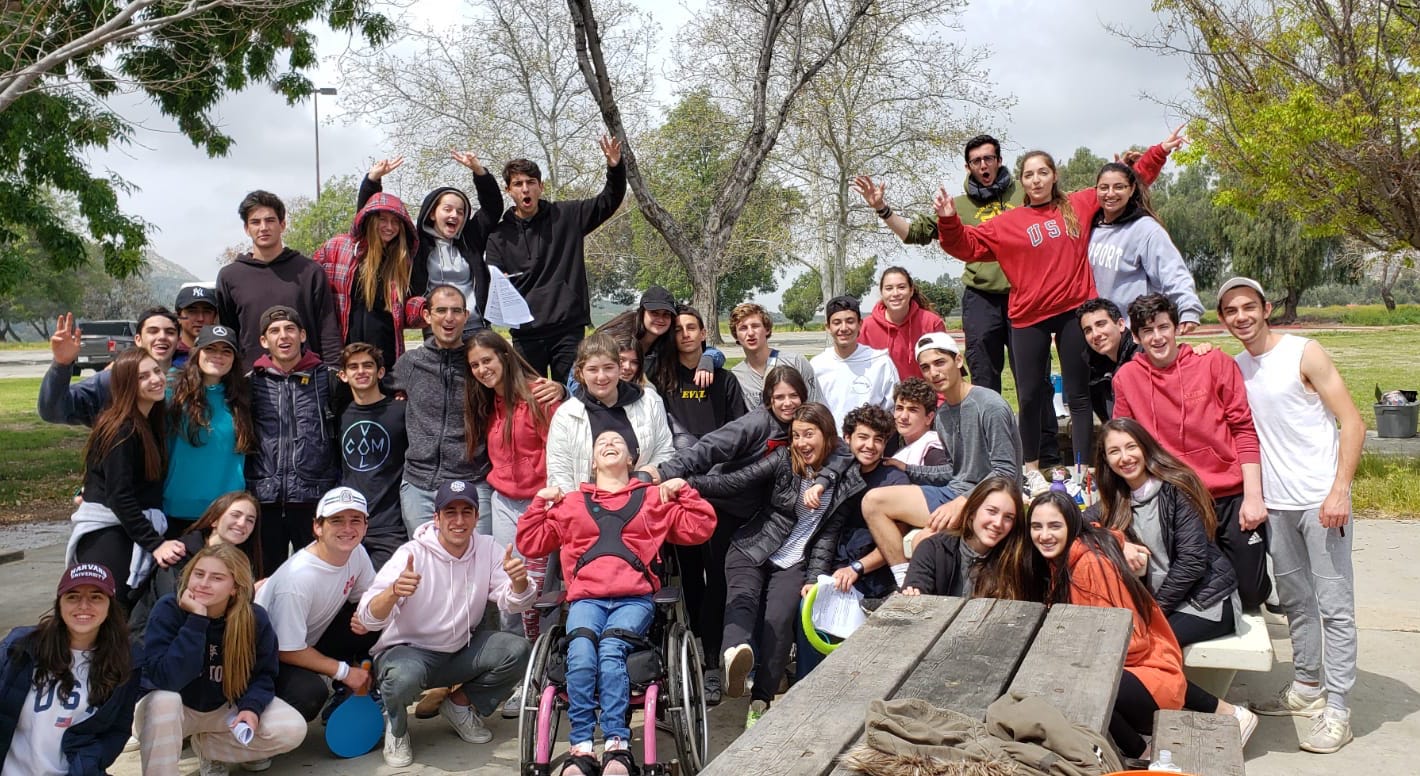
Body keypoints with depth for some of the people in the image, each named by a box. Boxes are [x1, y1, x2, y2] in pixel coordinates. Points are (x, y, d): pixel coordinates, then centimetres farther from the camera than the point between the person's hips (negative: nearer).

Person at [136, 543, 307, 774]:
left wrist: (252, 707, -25)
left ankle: (204, 745, 4)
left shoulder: (255, 619, -17)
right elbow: (165, 679, -36)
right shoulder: (168, 610, -24)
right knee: (164, 700, -39)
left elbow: (263, 674, -4)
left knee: (293, 730, -16)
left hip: (225, 708, 4)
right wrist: (196, 620, -39)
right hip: (176, 709, -3)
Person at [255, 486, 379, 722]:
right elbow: (288, 651, -25)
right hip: (272, 656, -7)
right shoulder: (298, 577, -31)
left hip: (314, 642, 7)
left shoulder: (357, 553, -13)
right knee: (310, 692, -35)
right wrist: (343, 671, -19)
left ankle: (345, 697, 3)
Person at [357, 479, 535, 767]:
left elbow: (512, 604, -11)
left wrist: (518, 582, -35)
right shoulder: (412, 553, -19)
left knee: (518, 650, -18)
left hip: (462, 649, 4)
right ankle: (396, 726, 0)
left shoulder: (487, 549, -7)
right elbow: (369, 618, -27)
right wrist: (394, 591, -50)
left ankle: (459, 705, 8)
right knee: (404, 675, -37)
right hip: (408, 649, -4)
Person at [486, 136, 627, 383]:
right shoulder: (500, 234, 6)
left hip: (569, 328, 0)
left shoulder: (566, 216, 6)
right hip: (526, 333, 0)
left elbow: (609, 201, 9)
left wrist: (615, 168, -8)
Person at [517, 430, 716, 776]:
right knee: (581, 656, -30)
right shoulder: (570, 503, 26)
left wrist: (684, 490, 9)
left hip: (634, 599, -1)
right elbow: (530, 544, 25)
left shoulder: (654, 498, 23)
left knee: (610, 652, -32)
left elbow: (700, 528, 17)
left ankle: (617, 747, -32)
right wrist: (539, 502, 16)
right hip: (586, 598, 1)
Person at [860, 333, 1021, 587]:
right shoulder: (942, 414, 12)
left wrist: (963, 502, -26)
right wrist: (908, 470, 11)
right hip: (954, 492, 9)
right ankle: (905, 583, -8)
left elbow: (1006, 472, -18)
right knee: (873, 501, 0)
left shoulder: (990, 407, -14)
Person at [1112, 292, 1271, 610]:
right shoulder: (1126, 378, 1)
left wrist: (1253, 496, -8)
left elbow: (1244, 429, -2)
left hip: (1233, 498, -1)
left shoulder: (1215, 362, -3)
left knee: (1249, 593, 2)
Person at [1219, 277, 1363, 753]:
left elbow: (1352, 423, -10)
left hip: (1322, 500, -6)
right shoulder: (1235, 369, 9)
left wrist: (1339, 490, -16)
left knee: (1334, 604, -2)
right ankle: (1307, 686, 30)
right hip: (1275, 504, 6)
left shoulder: (1304, 353, -7)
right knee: (1294, 601, 16)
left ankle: (1337, 710, 4)